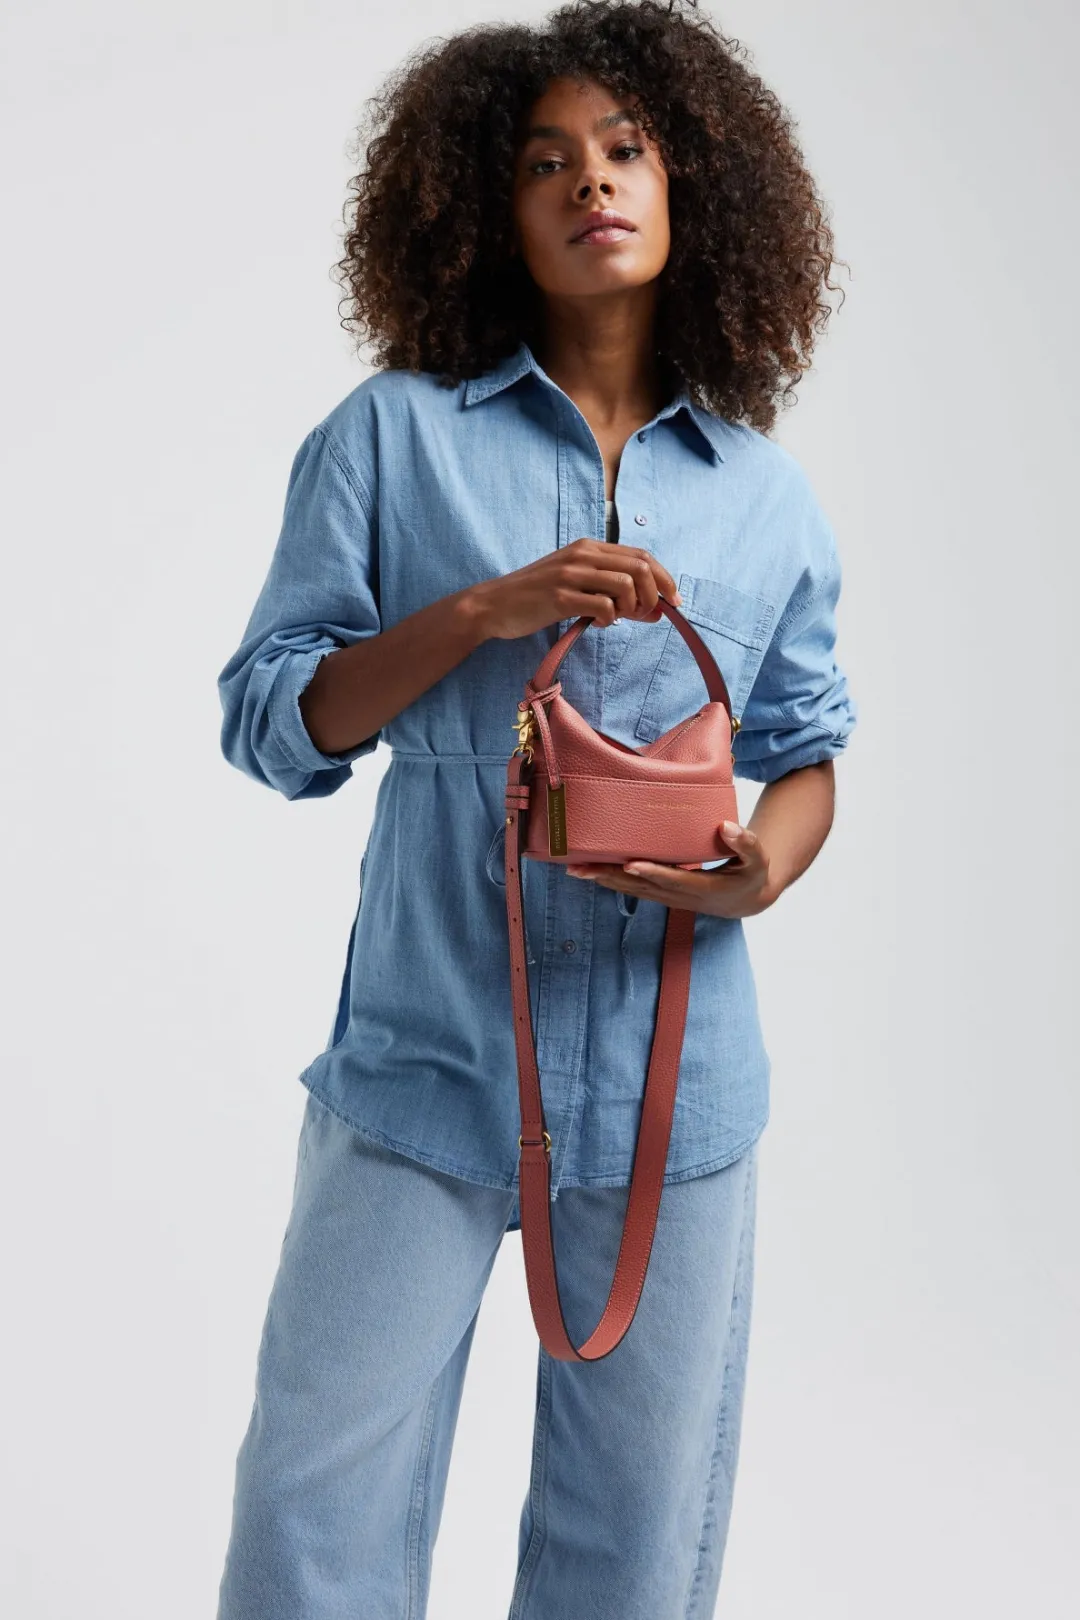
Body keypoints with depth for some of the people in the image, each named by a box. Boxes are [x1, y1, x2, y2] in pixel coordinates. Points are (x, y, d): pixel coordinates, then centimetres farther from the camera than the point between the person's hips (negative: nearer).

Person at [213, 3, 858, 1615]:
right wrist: (482, 613, -16)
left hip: (674, 1075, 2)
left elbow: (805, 743, 14)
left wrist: (766, 869, -8)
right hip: (424, 1061, -2)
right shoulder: (392, 437, 1)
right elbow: (269, 720, -2)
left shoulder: (767, 492, 7)